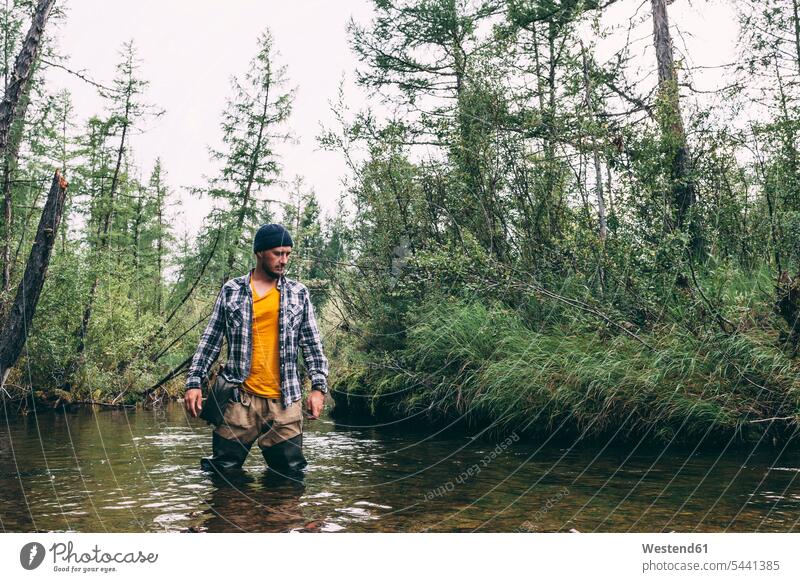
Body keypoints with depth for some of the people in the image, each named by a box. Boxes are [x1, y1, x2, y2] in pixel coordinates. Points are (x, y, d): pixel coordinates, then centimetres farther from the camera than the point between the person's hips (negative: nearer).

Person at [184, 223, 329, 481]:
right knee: (224, 471, 4)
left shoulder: (298, 293, 8)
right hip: (240, 399, -1)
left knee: (292, 474, 5)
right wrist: (194, 382, 0)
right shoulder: (231, 291, 6)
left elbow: (312, 344, 7)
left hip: (285, 401, 1)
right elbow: (210, 340, 8)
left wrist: (318, 387, -2)